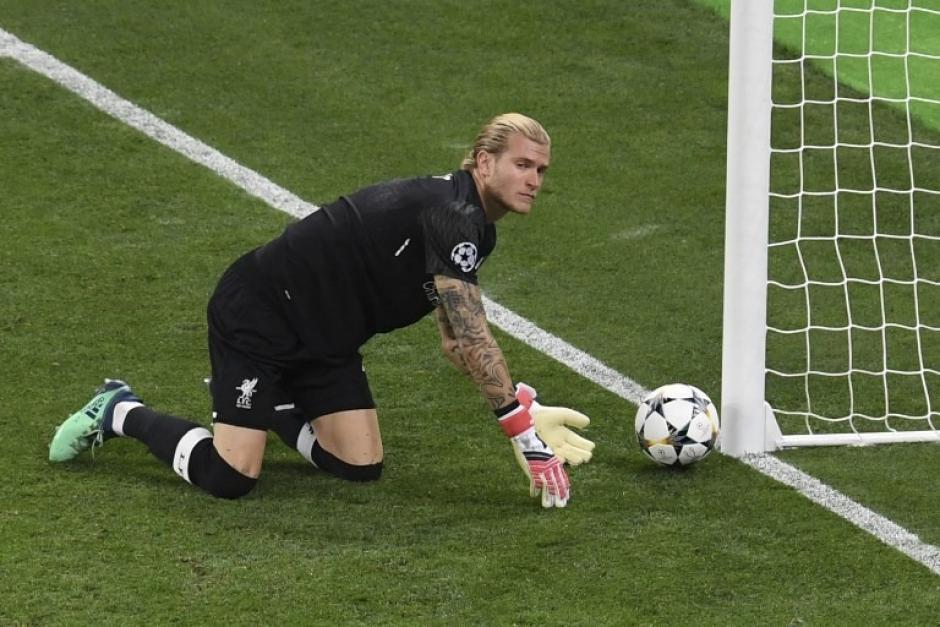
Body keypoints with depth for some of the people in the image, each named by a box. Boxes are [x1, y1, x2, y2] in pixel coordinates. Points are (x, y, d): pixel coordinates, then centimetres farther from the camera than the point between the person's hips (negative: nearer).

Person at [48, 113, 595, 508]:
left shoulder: (476, 229, 5)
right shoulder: (452, 214, -26)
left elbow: (459, 343, 11)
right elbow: (473, 338, -30)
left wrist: (525, 407, -3)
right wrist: (524, 431, -28)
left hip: (323, 336, 9)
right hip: (258, 310, -9)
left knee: (361, 466, -1)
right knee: (230, 477, -17)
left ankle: (268, 404, 24)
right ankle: (121, 413, 8)